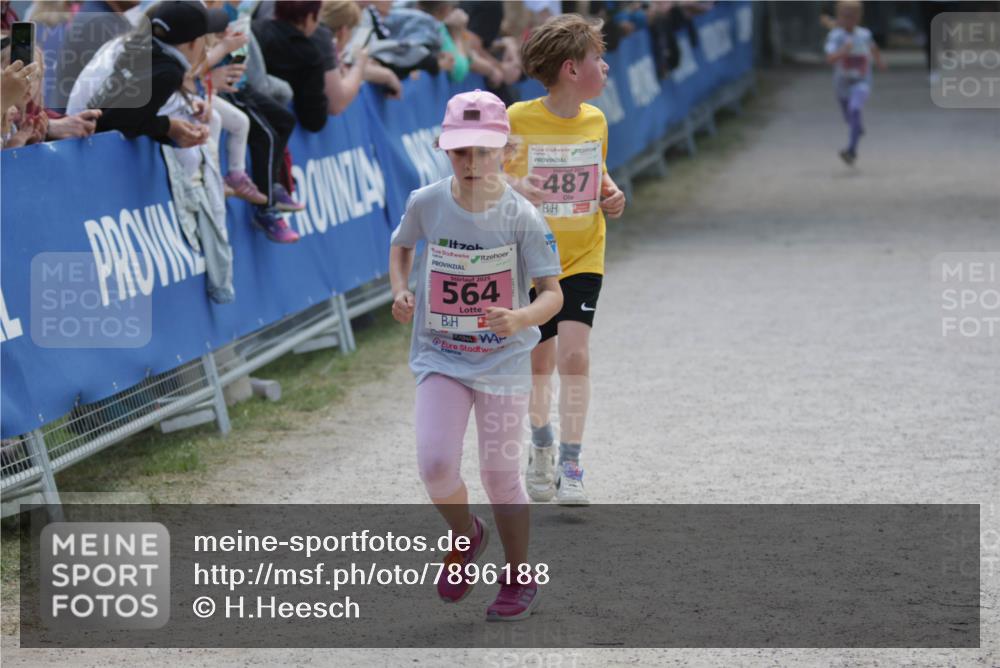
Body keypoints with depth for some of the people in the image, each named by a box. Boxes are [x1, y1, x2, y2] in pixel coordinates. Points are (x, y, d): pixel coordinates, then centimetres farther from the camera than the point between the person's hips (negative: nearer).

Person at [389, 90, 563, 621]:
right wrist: (400, 292, -4)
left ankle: (521, 578, 30)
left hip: (503, 362, -2)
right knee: (435, 464, -16)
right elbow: (401, 244, 15)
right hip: (440, 358, 2)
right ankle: (464, 537, 17)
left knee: (500, 474, 7)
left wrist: (521, 318, -37)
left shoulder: (522, 217, -15)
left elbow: (552, 294, -16)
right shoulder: (426, 204, -8)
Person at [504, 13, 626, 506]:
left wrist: (611, 195, -1)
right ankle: (541, 441, 38)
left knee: (574, 354, -14)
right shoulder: (518, 120, -12)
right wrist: (512, 188, -27)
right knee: (538, 362, 10)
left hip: (582, 258, 2)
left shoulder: (595, 121, 1)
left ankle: (570, 466, -8)